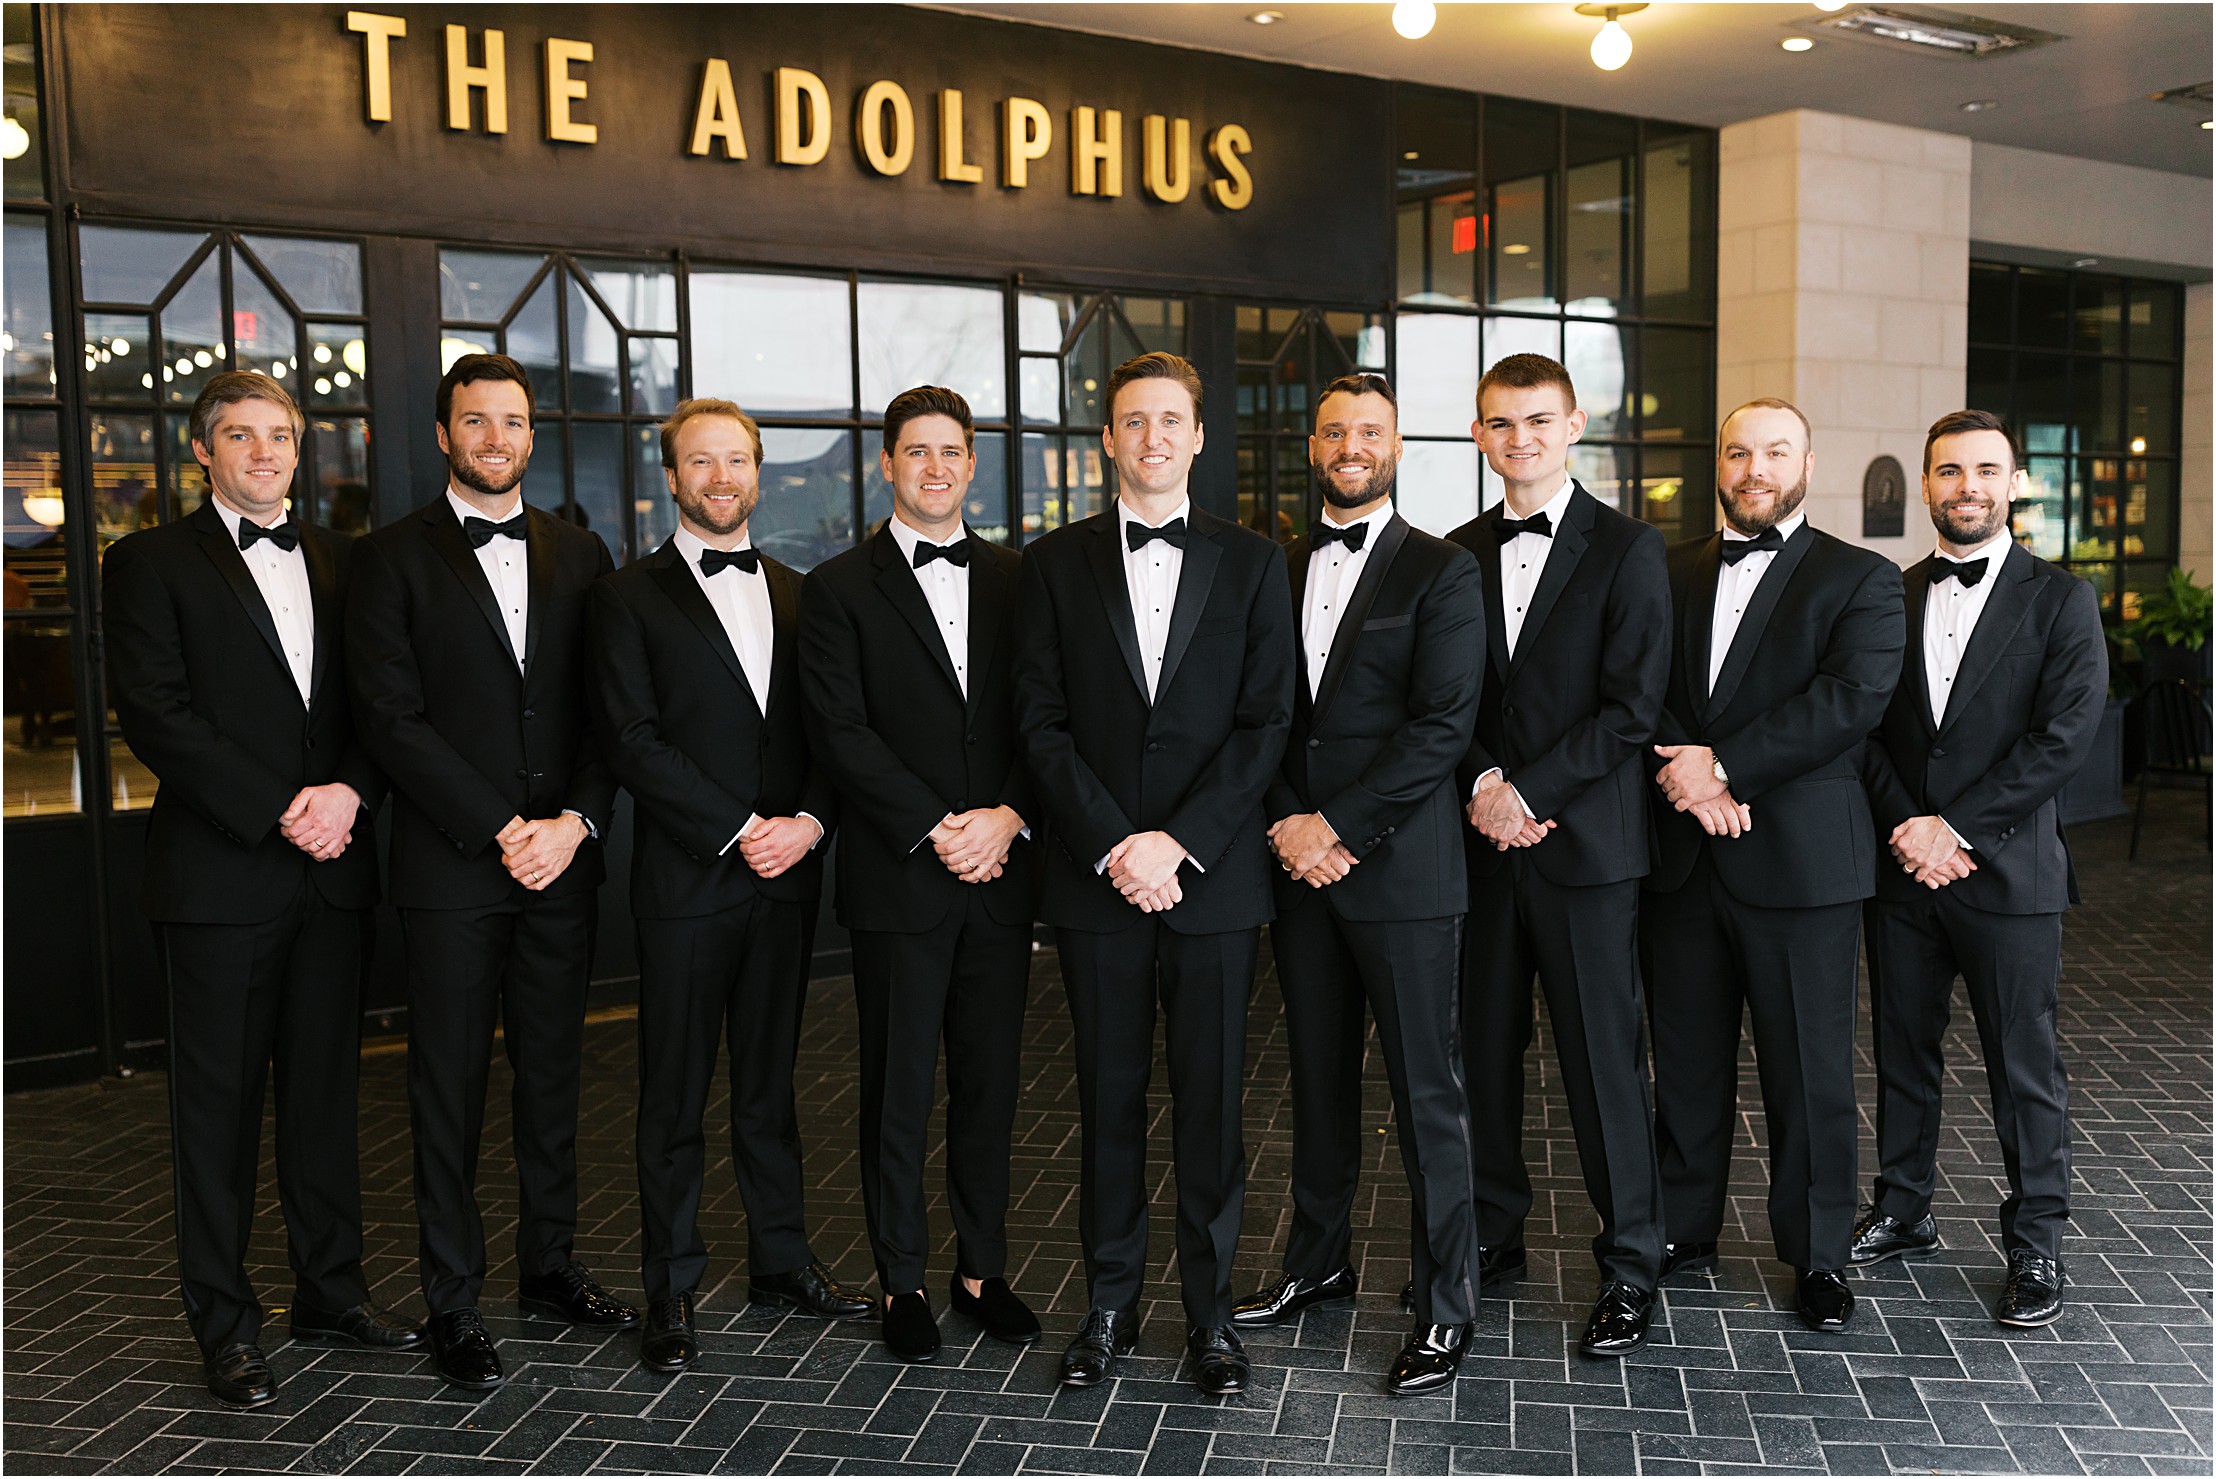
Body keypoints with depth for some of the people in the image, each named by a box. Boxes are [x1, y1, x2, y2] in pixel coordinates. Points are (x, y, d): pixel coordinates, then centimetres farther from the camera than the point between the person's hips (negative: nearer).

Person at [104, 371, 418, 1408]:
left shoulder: (342, 561, 14)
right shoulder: (151, 563, 1)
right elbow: (155, 716, -9)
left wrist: (349, 792, -10)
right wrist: (280, 812, -15)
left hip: (333, 867, 4)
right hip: (220, 875, -4)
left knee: (326, 1088, 12)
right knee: (219, 1101, 4)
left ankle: (331, 1291, 24)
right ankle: (224, 1324, 15)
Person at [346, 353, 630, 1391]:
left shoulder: (579, 555, 11)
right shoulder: (393, 557, 0)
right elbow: (389, 716, -8)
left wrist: (575, 822, -9)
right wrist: (501, 829, -14)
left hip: (562, 862, 4)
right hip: (449, 867, -3)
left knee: (552, 1071, 12)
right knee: (450, 1084, 4)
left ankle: (550, 1266, 26)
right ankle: (453, 1301, 15)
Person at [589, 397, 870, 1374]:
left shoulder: (795, 594, 13)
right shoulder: (631, 596, 0)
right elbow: (632, 742, -9)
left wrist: (808, 823, -8)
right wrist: (738, 832, -14)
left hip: (787, 873, 4)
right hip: (685, 879, -4)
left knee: (770, 1077, 14)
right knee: (675, 1092, 4)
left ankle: (782, 1260, 25)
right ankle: (671, 1289, 15)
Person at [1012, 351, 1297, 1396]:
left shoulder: (1251, 562, 6)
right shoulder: (1056, 562, 6)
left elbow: (1267, 720, -1)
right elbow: (1041, 721, 0)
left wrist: (1178, 840, -12)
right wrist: (1113, 845, -11)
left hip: (1212, 874, 0)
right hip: (1096, 873, 1)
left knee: (1212, 1100, 6)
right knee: (1109, 1097, 9)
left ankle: (1210, 1310, 20)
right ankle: (1109, 1302, 22)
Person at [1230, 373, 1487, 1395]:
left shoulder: (1441, 574, -3)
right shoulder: (1278, 570, 13)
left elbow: (1442, 725, -12)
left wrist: (1337, 826, -15)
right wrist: (1286, 826, -6)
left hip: (1400, 865, -5)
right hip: (1297, 862, 5)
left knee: (1427, 1090, 1)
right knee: (1317, 1074, 15)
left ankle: (1445, 1303, 13)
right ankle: (1318, 1262, 30)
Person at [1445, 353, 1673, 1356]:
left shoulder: (1628, 549, -2)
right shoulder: (1458, 555, 11)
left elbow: (1632, 705, -9)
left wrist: (1528, 793, -14)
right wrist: (1482, 785, -7)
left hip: (1584, 841, -4)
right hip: (1482, 839, 4)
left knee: (1603, 1054, 1)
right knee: (1484, 1046, 9)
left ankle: (1630, 1264, 14)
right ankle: (1492, 1233, 25)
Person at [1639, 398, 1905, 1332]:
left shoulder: (1861, 580, 2)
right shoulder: (1669, 574, 13)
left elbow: (1854, 696, -13)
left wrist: (1724, 762, -17)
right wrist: (1688, 777, -14)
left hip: (1801, 860, -3)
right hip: (1680, 859, 3)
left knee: (1810, 1070, 5)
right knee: (1686, 1062, 12)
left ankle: (1817, 1254, 21)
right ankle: (1683, 1233, 26)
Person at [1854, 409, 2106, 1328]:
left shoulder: (2061, 600, -2)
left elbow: (2065, 735, -11)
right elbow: (1864, 729, 5)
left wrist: (1953, 825, -15)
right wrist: (1905, 825, -9)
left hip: (2009, 871, -3)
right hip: (1901, 870, 4)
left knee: (2024, 1068, 4)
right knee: (1902, 1052, 13)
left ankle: (2035, 1245, 18)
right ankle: (1901, 1214, 28)